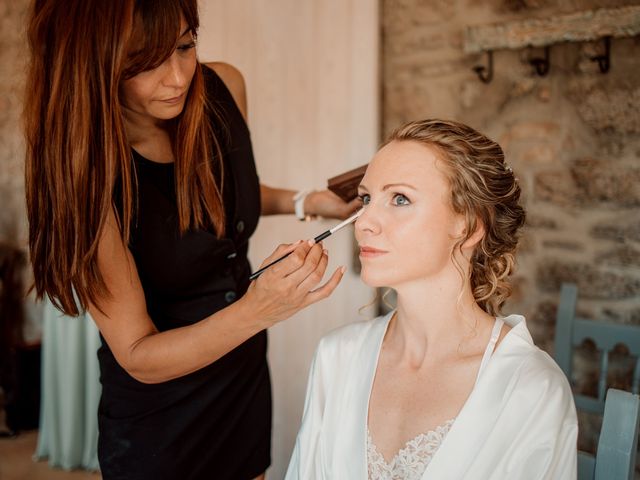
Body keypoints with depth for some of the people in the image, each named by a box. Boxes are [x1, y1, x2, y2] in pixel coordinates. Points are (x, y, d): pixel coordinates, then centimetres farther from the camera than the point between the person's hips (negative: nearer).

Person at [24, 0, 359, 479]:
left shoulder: (225, 88, -13)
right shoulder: (85, 176, -28)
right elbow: (138, 357, -24)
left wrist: (303, 203, -6)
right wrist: (258, 309, -38)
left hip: (247, 376, 5)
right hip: (159, 417, -5)